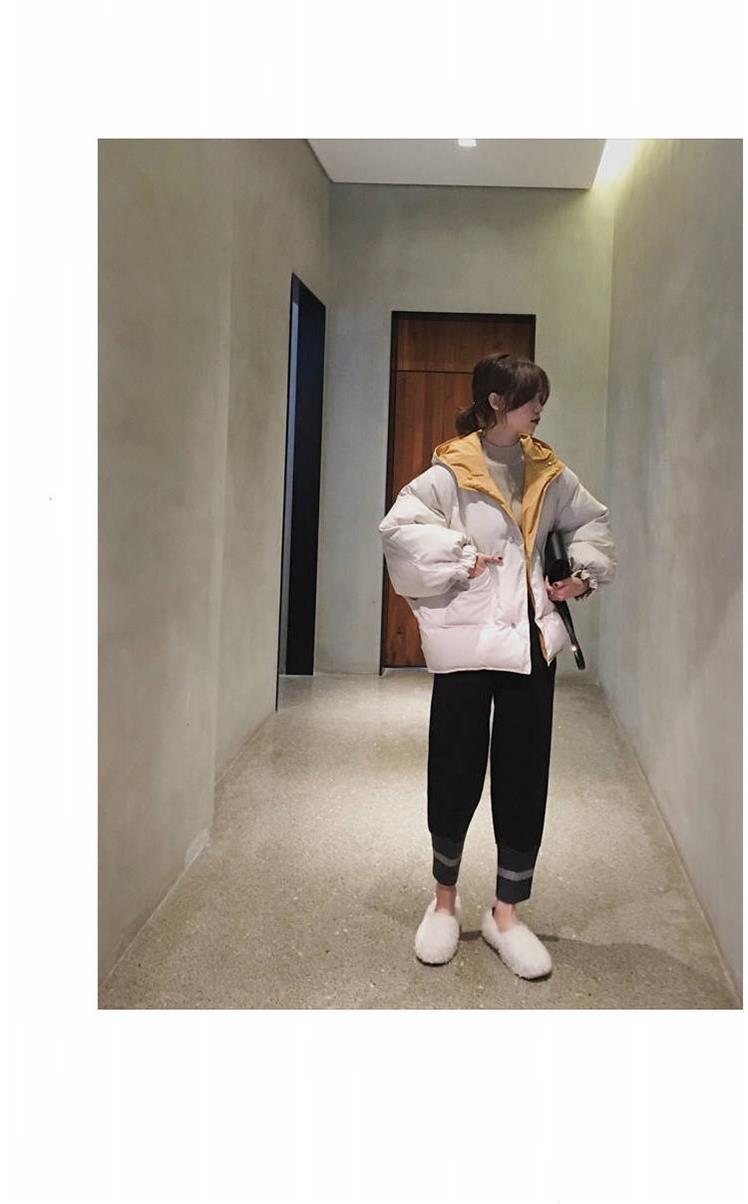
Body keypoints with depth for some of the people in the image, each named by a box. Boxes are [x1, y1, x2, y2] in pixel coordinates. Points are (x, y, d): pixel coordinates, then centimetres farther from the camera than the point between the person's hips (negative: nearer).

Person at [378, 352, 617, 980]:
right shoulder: (451, 470, -8)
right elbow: (398, 526, -19)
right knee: (456, 774, 5)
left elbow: (592, 520, 22)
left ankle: (506, 914, 22)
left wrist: (587, 571, 8)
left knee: (525, 776, 7)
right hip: (466, 640, -4)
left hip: (531, 639, 5)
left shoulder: (547, 469, 8)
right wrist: (461, 560, -16)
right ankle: (445, 900, 28)